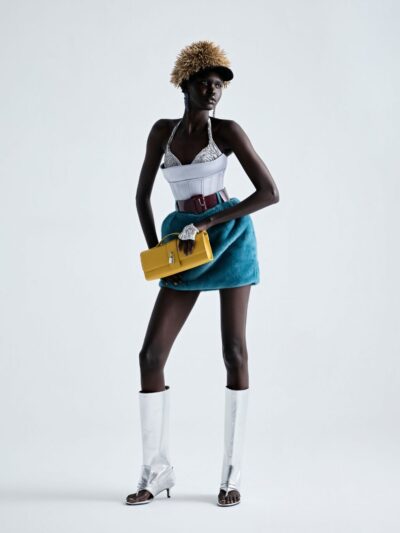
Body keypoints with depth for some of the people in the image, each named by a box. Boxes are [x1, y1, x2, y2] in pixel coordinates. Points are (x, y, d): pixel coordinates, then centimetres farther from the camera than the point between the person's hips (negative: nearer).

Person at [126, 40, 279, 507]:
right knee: (151, 354, -4)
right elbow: (142, 195, 14)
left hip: (229, 238, -3)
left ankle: (232, 473, 8)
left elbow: (270, 193, -11)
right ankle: (157, 471, 7)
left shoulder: (227, 131, -4)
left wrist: (205, 224, -16)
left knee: (234, 351, -2)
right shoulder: (162, 130, 7)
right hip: (184, 245, 4)